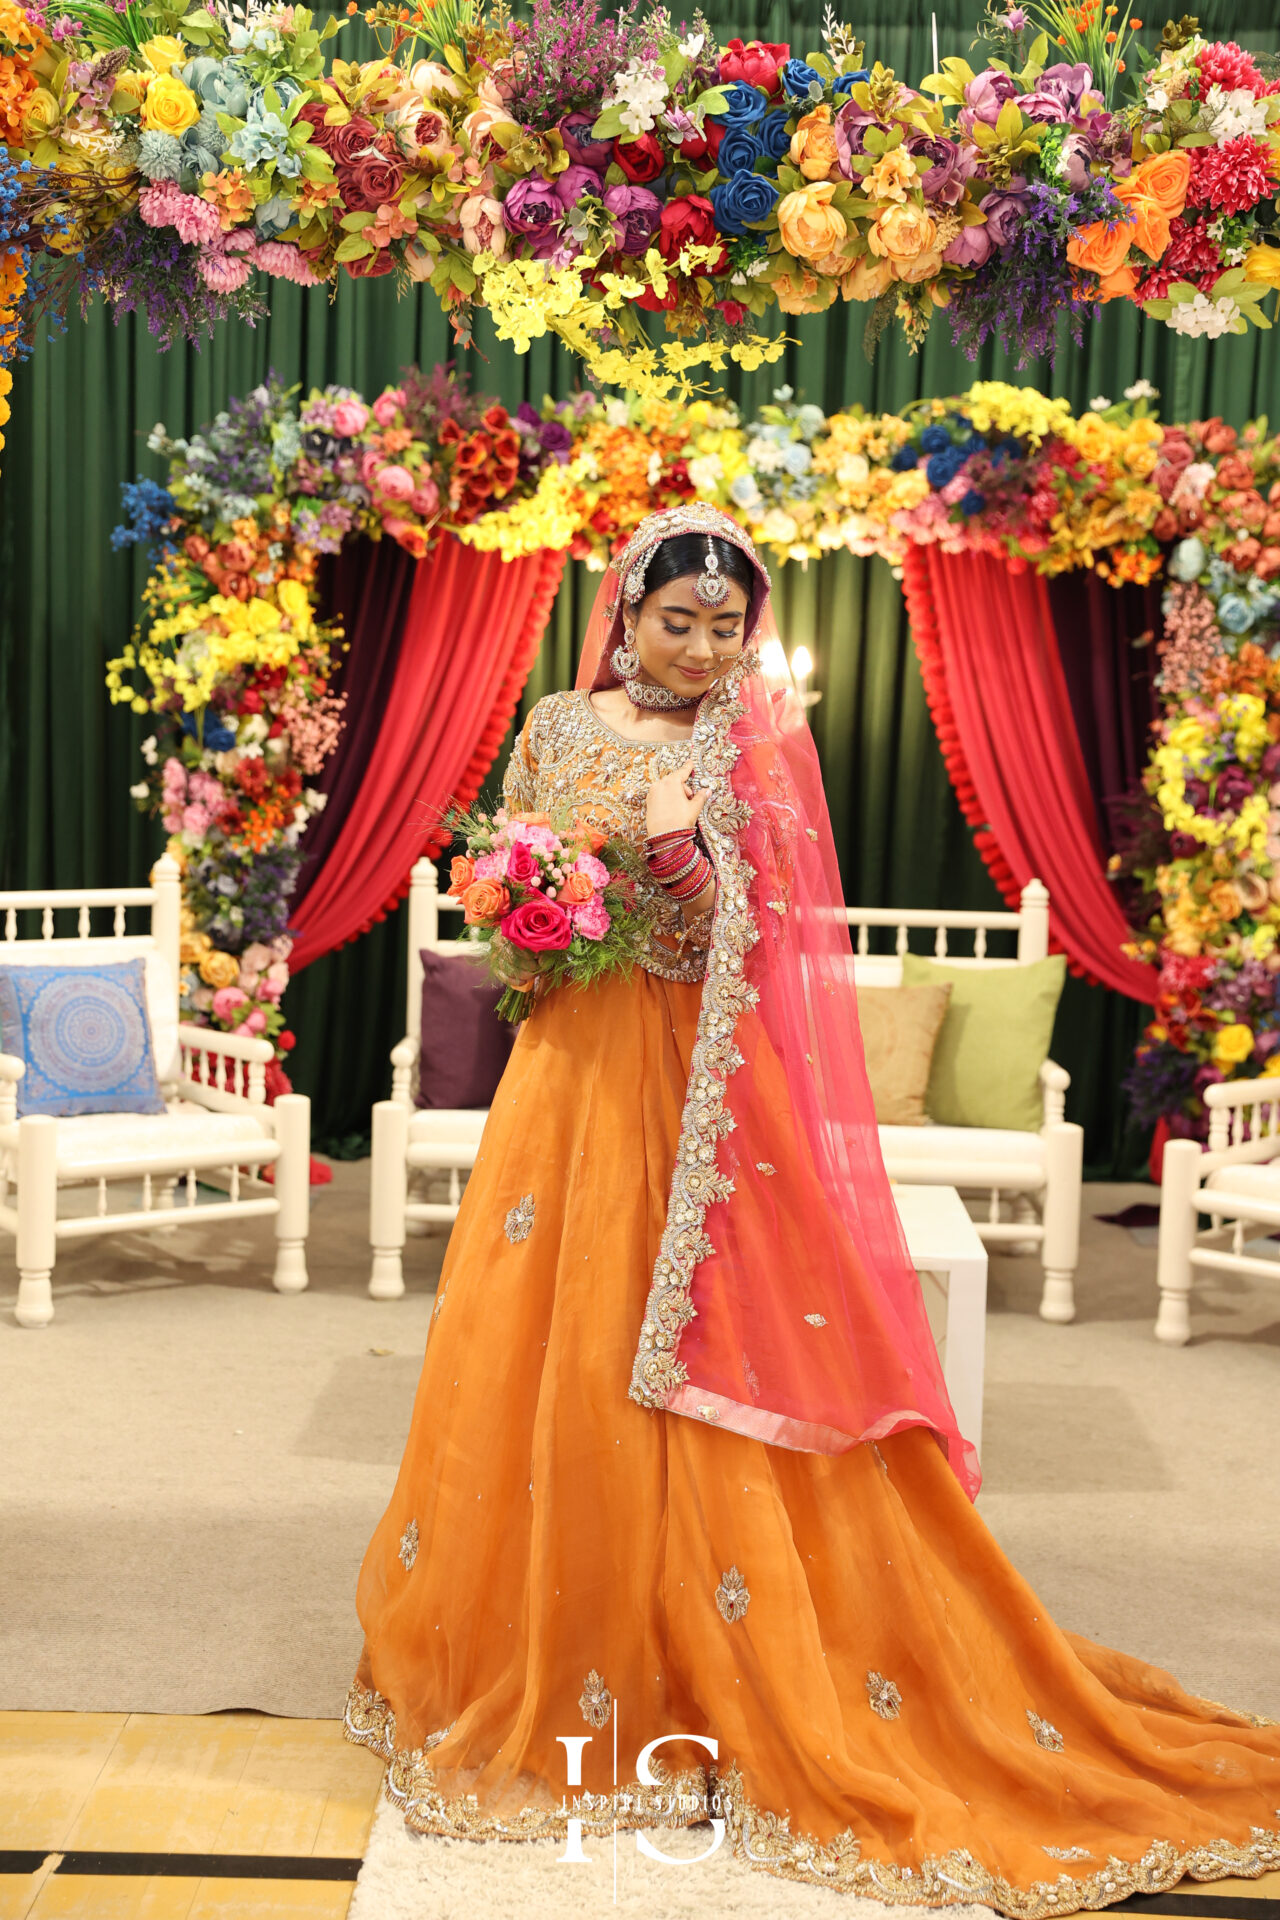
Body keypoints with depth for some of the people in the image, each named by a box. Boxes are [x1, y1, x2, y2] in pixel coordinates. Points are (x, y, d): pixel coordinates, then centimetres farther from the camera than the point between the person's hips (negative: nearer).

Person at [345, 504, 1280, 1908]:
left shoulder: (759, 749, -1)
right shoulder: (559, 728, 9)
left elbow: (759, 942, -5)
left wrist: (676, 855, -22)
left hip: (701, 1094, -3)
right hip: (572, 1073, 4)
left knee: (701, 1378, -2)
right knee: (546, 1358, 7)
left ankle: (703, 1675, 14)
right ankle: (530, 1664, 24)